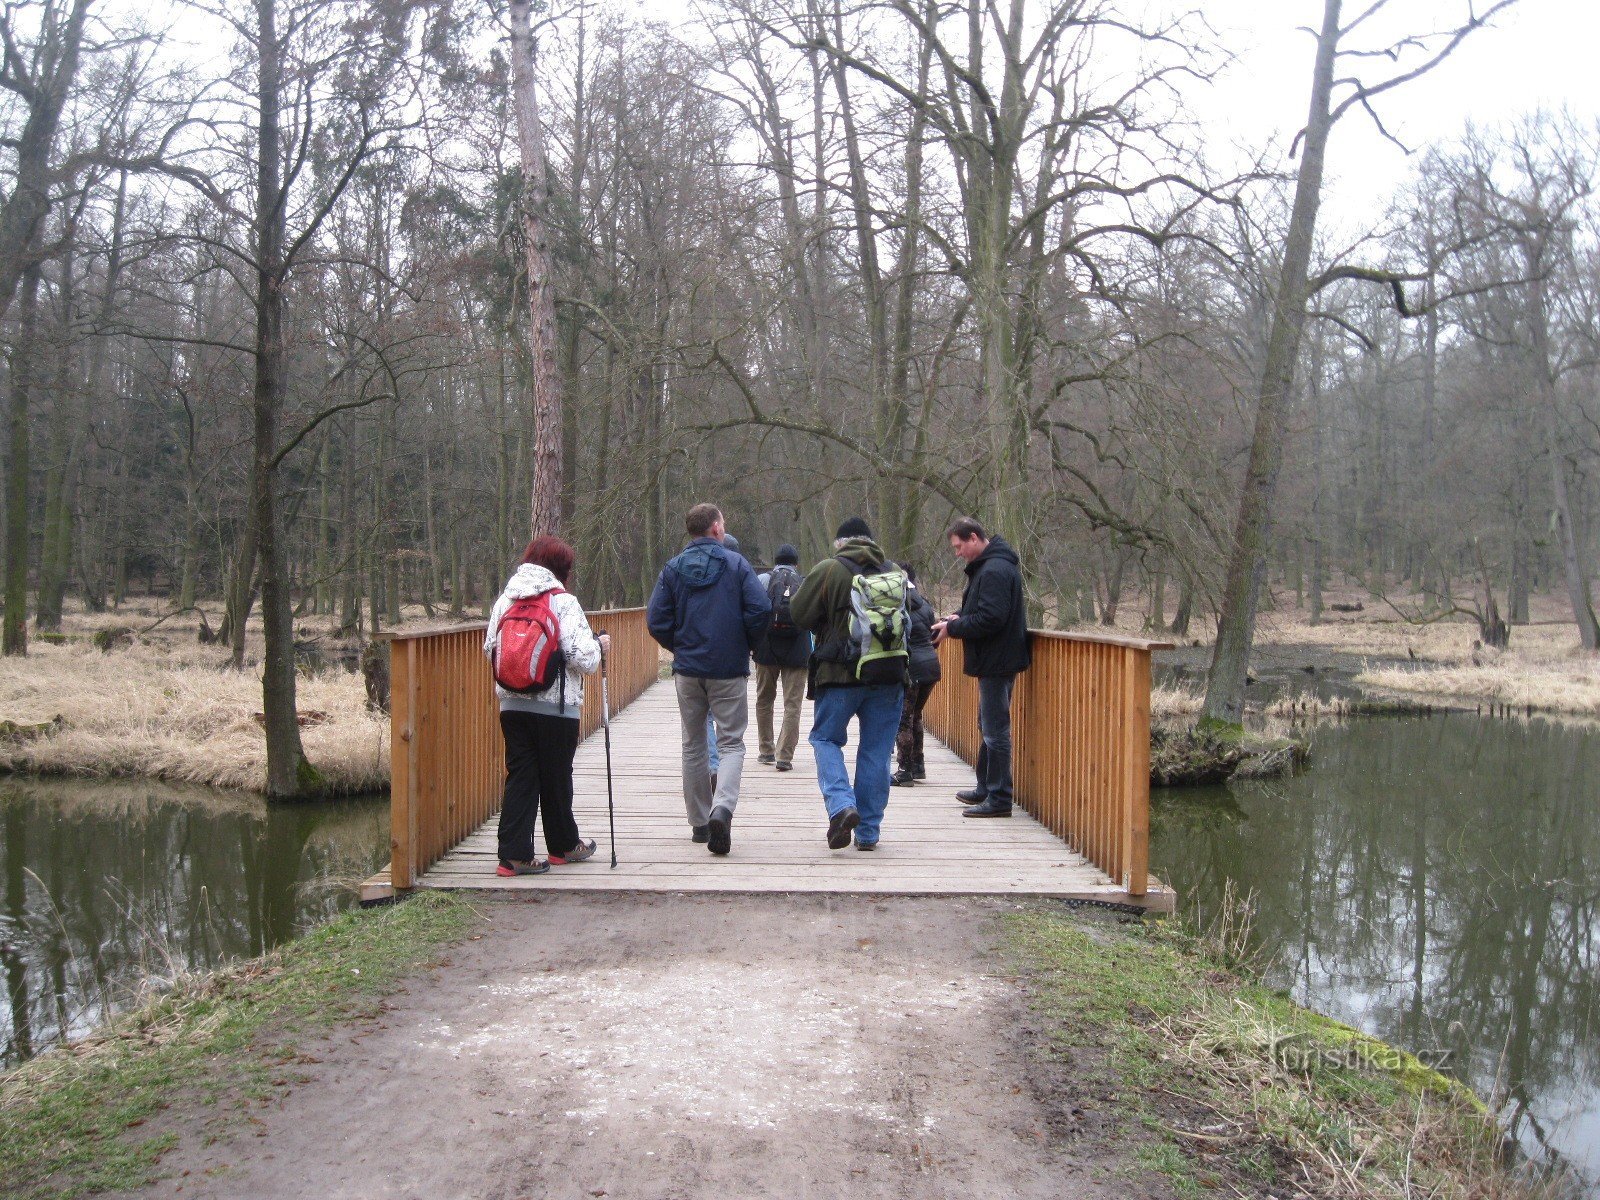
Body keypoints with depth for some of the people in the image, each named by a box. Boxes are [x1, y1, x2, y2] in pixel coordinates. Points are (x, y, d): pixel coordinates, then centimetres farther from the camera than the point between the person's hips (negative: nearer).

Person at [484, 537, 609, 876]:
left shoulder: (504, 601, 6)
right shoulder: (563, 602, -10)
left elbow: (490, 649, 11)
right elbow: (583, 658, -16)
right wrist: (599, 645, 5)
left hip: (511, 704, 4)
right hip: (556, 705, -4)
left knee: (519, 775, 7)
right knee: (556, 777, 10)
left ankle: (514, 854, 1)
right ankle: (563, 846, 27)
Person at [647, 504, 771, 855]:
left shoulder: (673, 569, 3)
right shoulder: (736, 564, -4)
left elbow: (656, 621, -3)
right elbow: (761, 610, -13)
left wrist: (679, 648, 12)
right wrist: (744, 644, 4)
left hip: (688, 669, 3)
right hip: (729, 669, -3)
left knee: (693, 745, 14)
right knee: (731, 742, 3)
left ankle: (699, 823, 18)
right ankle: (722, 808, -21)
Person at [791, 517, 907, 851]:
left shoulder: (828, 570, -4)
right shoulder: (896, 573, 8)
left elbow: (799, 613, -4)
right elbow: (913, 619, 15)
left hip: (841, 673, -3)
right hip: (889, 675, 3)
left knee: (825, 738, 11)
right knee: (876, 751, 8)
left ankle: (842, 805, -12)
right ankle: (868, 831, 12)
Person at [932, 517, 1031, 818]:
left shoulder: (994, 570, -19)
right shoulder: (989, 565, 14)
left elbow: (990, 619, -25)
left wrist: (953, 629, -15)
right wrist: (959, 618, 7)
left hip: (997, 661, -11)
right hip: (994, 660, 11)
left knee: (996, 730, -5)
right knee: (989, 728, 18)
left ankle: (999, 799, 0)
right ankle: (986, 790, 29)